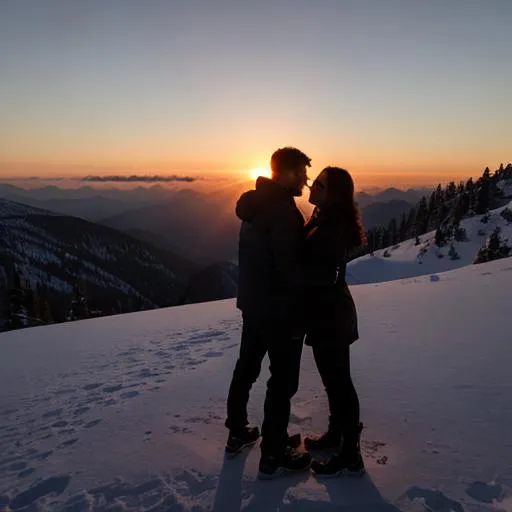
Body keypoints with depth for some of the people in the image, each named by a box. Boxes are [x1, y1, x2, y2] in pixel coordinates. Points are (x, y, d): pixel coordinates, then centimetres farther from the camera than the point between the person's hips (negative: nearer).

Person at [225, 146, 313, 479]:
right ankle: (274, 456, 14)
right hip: (280, 310, -9)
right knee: (283, 380, 3)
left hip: (252, 304, 9)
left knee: (246, 368, 20)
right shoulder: (284, 212, -21)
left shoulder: (255, 205, 8)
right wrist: (299, 312, -10)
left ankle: (238, 434, 36)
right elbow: (290, 268, -23)